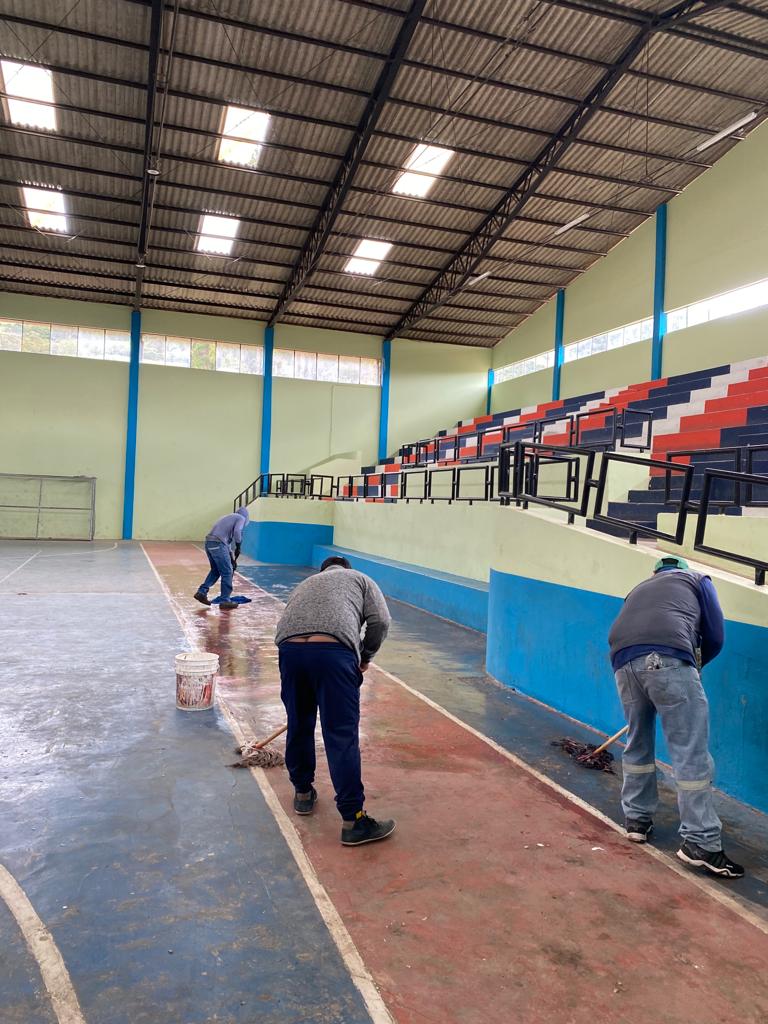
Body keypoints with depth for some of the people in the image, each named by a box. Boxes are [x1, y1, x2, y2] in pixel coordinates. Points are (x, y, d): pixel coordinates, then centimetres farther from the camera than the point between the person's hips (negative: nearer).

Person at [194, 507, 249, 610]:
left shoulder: (229, 517, 32)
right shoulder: (241, 518, 8)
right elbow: (237, 532, -14)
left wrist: (232, 559, 35)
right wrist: (238, 548, 0)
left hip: (208, 542, 8)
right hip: (217, 544, -8)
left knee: (215, 570, 22)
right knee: (227, 572, 2)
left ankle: (201, 592, 18)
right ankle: (225, 601, 7)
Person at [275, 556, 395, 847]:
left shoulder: (306, 582, 38)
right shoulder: (360, 579, 27)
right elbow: (380, 621, 9)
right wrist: (365, 657, 25)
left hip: (289, 647, 4)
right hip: (333, 651, -4)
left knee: (299, 726, 22)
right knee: (342, 736, 0)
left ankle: (303, 793, 38)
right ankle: (353, 821, 4)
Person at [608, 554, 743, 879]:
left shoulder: (641, 588, 39)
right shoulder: (697, 580, 28)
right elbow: (715, 637, 17)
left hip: (623, 658, 5)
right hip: (668, 656, -5)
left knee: (637, 743, 20)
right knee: (692, 752, 0)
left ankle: (636, 819, 29)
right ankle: (700, 842, 1)